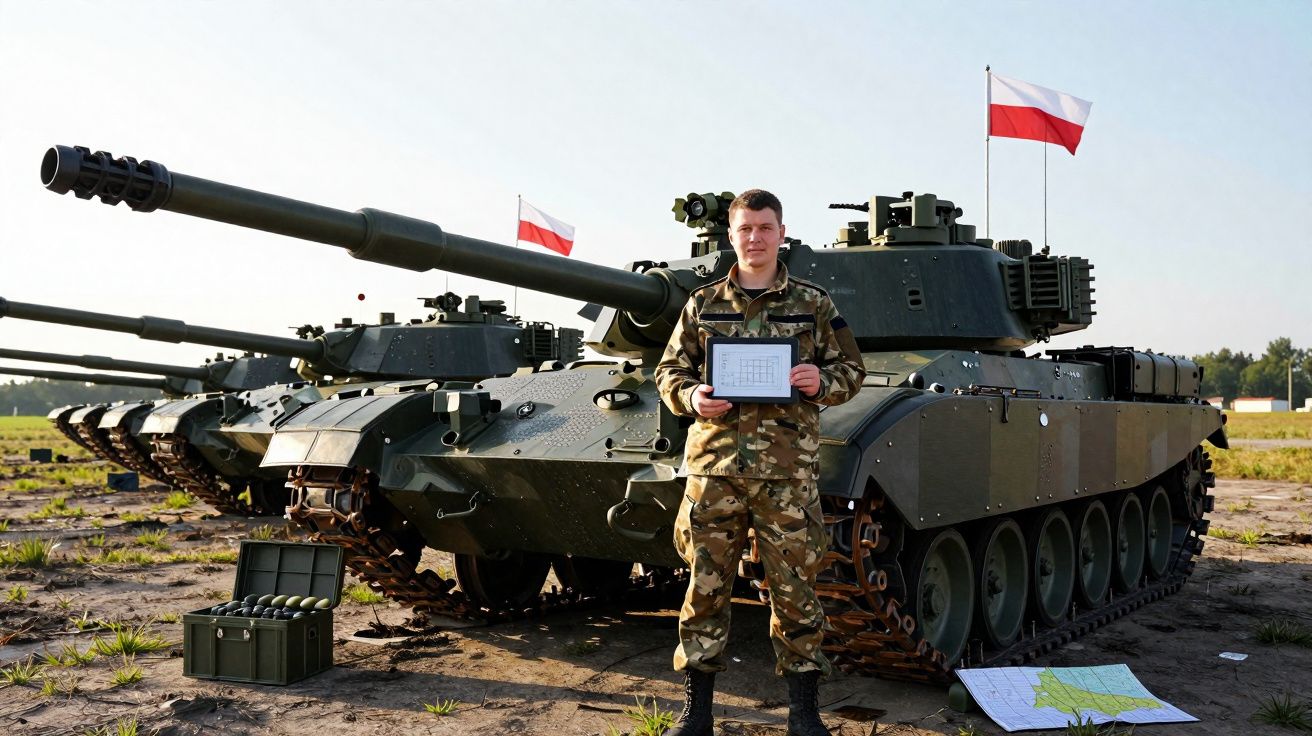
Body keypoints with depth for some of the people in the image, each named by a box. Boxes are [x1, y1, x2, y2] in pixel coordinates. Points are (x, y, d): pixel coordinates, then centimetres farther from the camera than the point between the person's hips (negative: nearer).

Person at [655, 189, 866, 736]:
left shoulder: (813, 305, 8)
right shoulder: (703, 304, 11)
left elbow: (851, 370, 11)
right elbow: (669, 371, 14)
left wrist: (822, 382, -10)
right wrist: (691, 397, -7)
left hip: (787, 469, -1)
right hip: (714, 462, 1)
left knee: (794, 588, 3)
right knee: (705, 587, 4)